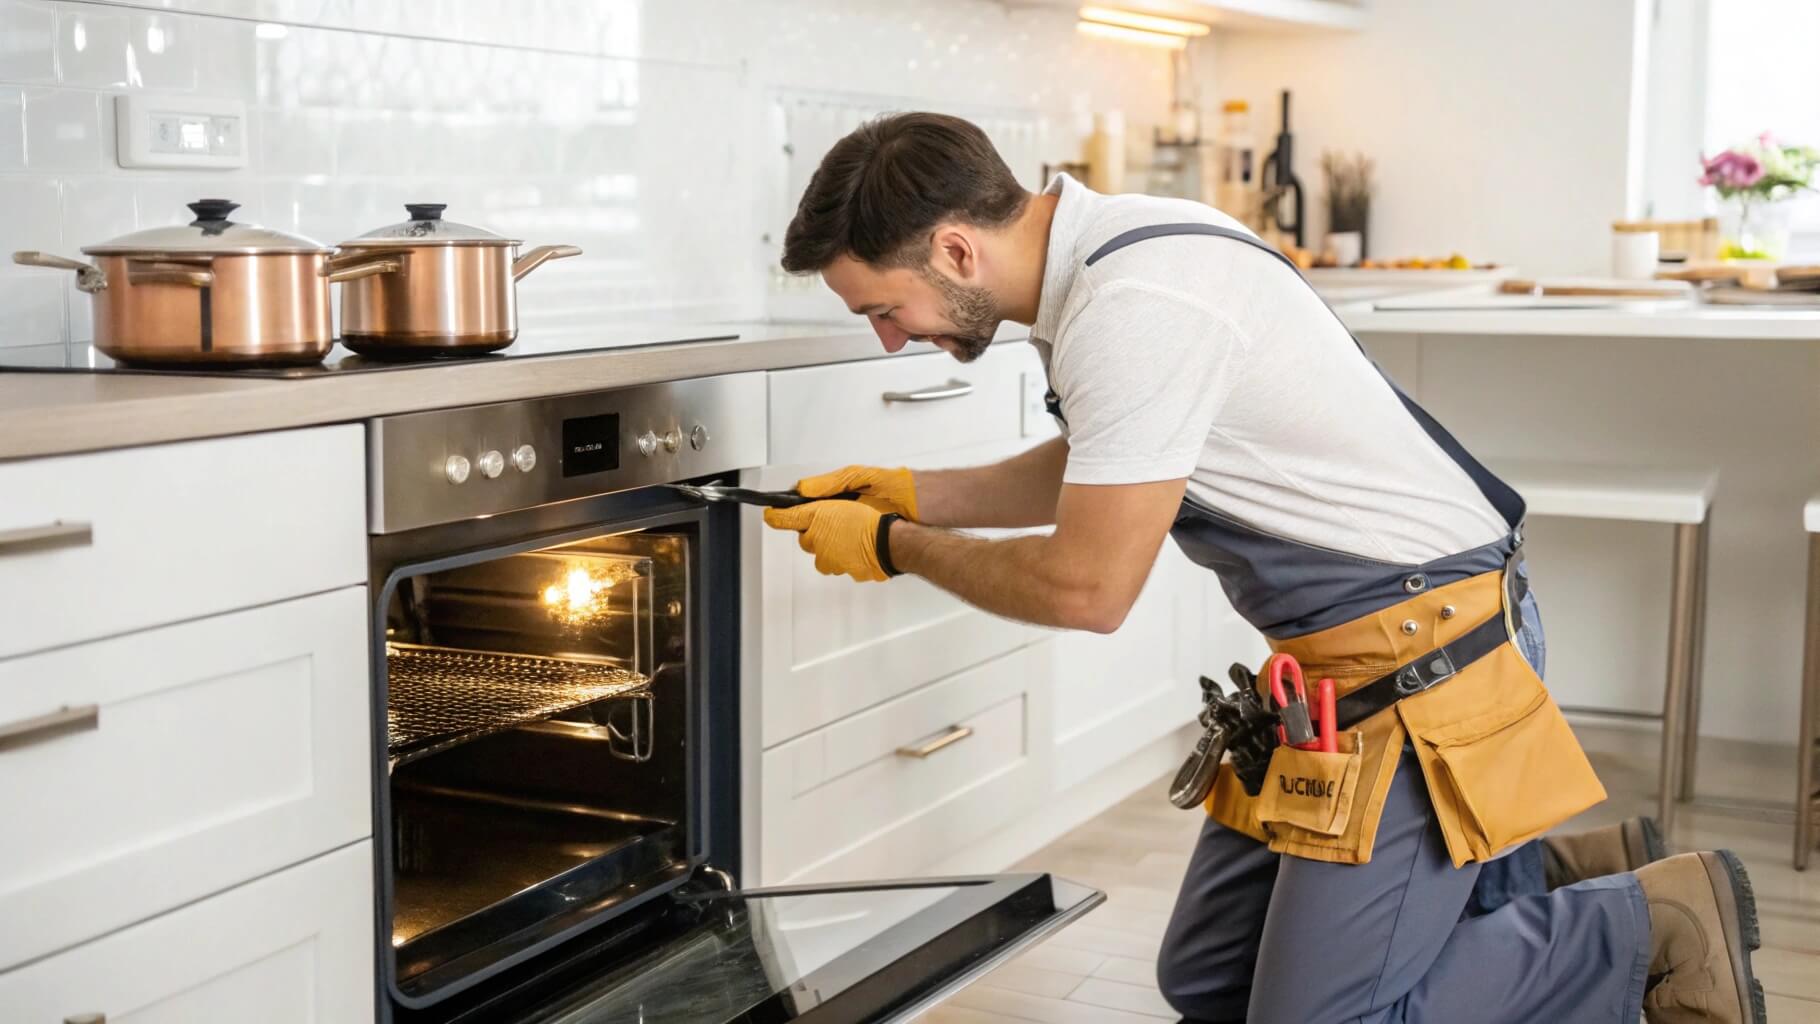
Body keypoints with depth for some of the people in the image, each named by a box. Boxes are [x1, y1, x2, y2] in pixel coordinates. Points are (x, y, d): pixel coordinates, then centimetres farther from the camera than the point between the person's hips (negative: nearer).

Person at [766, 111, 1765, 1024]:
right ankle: (1553, 877, 20)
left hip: (1427, 651, -10)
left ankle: (1654, 926, 6)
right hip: (1344, 652, 10)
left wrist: (892, 549, -5)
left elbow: (1086, 589, -19)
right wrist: (916, 493, 13)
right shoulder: (1101, 250, 5)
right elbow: (1091, 469, 23)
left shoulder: (1135, 310, -26)